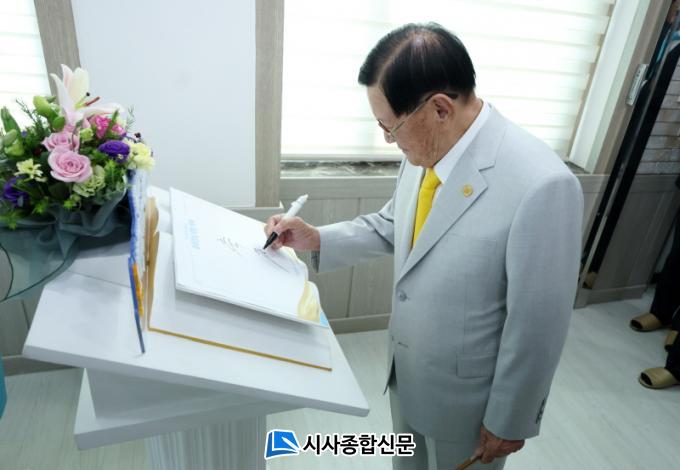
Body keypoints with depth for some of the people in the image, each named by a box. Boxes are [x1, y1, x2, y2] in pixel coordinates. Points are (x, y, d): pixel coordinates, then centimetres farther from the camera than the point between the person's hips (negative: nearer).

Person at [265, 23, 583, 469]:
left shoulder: (540, 185, -31)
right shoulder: (425, 150, -9)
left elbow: (537, 326, -23)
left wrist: (509, 420, -11)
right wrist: (316, 239, -7)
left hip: (463, 396, -6)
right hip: (406, 371, 6)